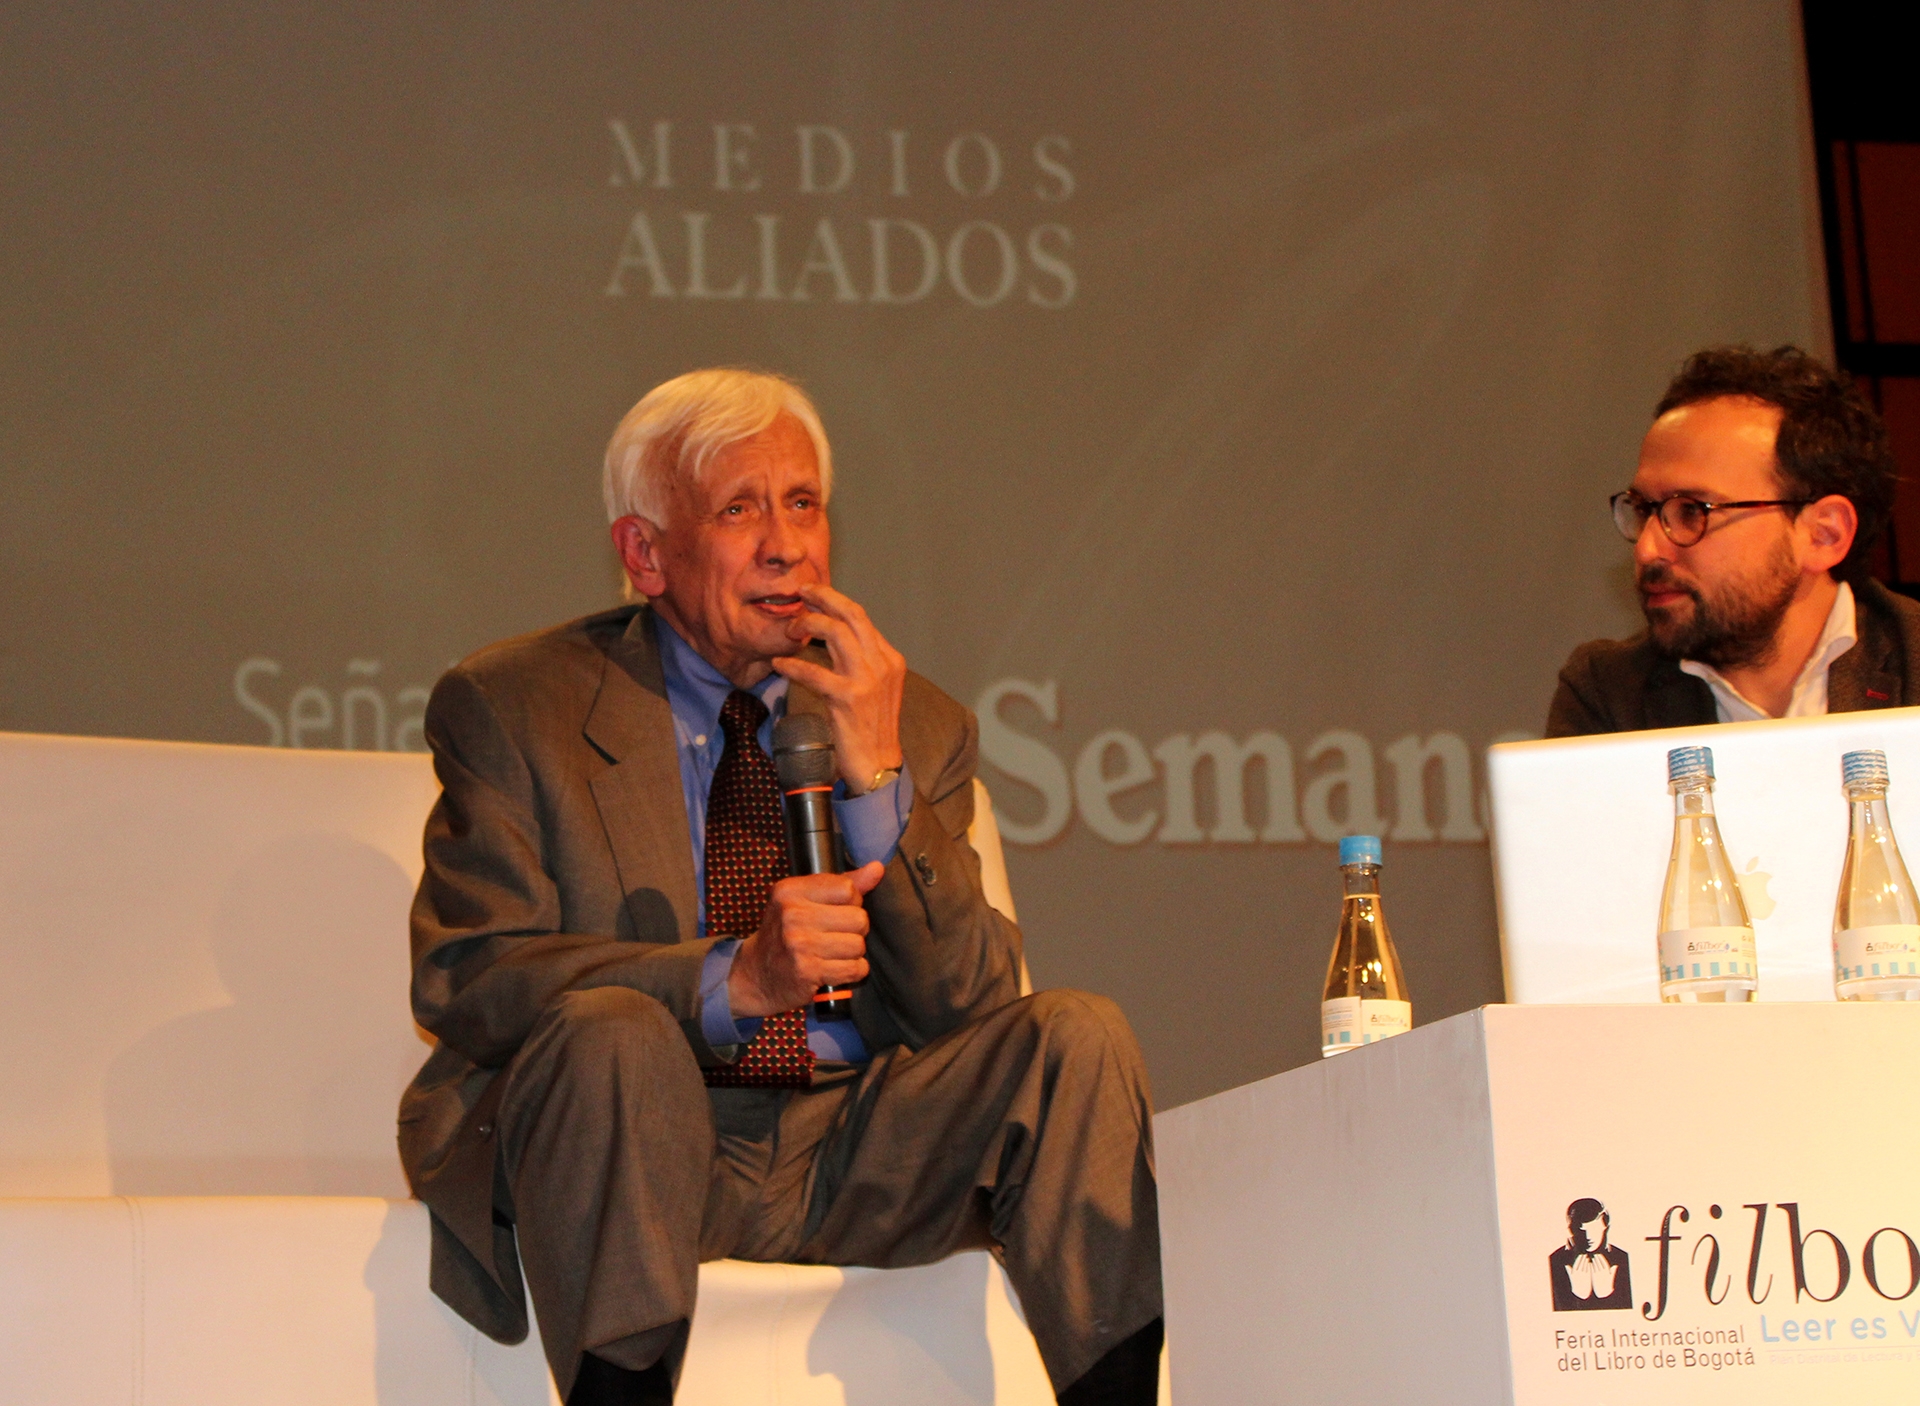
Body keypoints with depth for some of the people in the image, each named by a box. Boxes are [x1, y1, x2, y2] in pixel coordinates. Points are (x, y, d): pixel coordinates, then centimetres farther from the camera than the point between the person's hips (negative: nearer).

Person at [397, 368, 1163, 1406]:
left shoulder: (919, 726, 12)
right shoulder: (513, 707, 3)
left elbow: (972, 1011, 4)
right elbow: (460, 978, -10)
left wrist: (877, 777, -10)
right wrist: (731, 979, -24)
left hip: (859, 1164, 4)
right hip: (640, 1151, -3)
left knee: (1075, 1032, -20)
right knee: (612, 1034, -35)